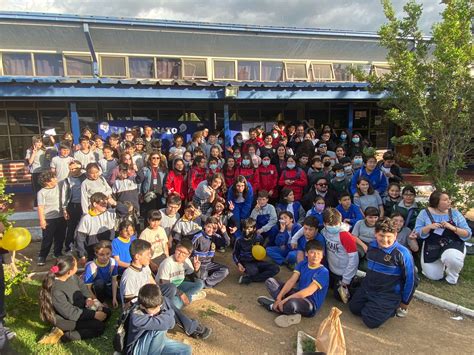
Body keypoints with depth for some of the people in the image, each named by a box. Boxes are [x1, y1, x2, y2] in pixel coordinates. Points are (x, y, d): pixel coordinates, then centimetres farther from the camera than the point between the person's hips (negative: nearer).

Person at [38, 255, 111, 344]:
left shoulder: (72, 276, -12)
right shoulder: (56, 291, -34)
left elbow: (82, 287, 7)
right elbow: (71, 313, -28)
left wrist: (88, 298, -12)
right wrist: (94, 315, -25)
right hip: (66, 319, -8)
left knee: (106, 312, 5)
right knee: (99, 327, -15)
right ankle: (63, 335, -9)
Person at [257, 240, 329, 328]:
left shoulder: (323, 272, -19)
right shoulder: (302, 264, 1)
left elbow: (309, 291, -28)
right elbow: (291, 281, -6)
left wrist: (285, 299, -31)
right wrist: (279, 297, -20)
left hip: (310, 304, -7)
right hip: (298, 294, 7)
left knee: (292, 304, -42)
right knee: (270, 281, 0)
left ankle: (273, 306, -10)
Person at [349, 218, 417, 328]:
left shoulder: (402, 253, -22)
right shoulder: (372, 245, -3)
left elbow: (411, 279, -12)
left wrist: (405, 302, -2)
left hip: (389, 294, -6)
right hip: (368, 288, 6)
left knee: (371, 321, -13)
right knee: (354, 308, 7)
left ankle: (394, 307, 9)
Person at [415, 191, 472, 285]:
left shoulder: (455, 213, -3)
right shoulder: (425, 213, -5)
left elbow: (468, 234, -4)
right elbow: (418, 232, -6)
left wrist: (452, 228, -21)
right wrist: (429, 227, -23)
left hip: (453, 245, 0)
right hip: (432, 247, 1)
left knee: (452, 258, -36)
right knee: (433, 276, -2)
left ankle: (452, 276, 0)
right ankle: (441, 263, 33)